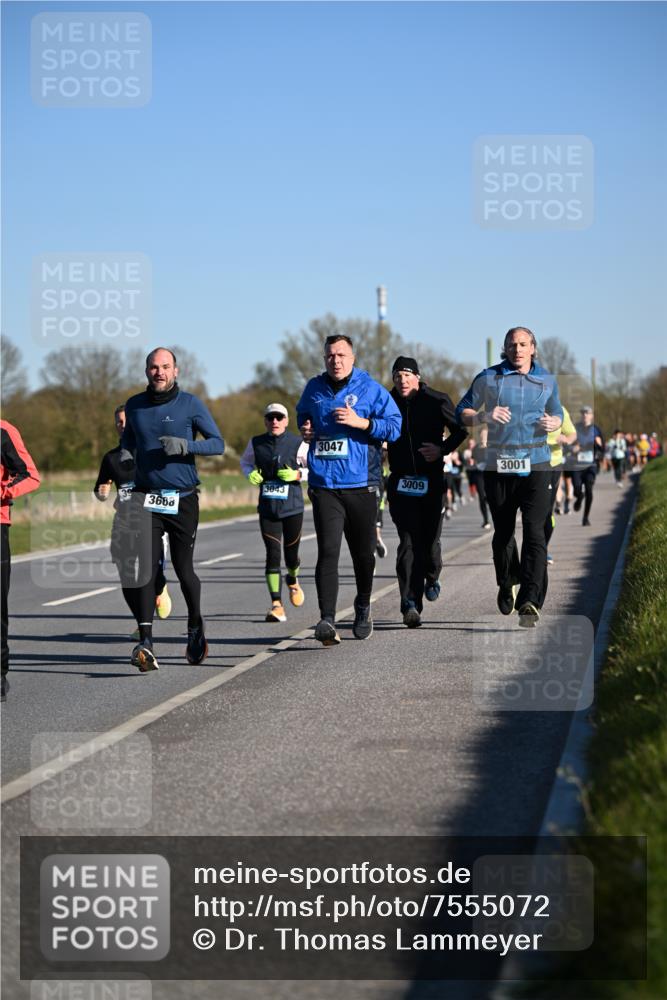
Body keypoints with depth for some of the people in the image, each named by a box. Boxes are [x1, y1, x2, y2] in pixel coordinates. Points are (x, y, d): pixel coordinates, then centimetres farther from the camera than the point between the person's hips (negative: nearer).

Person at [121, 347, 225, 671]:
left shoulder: (190, 404, -1)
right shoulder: (134, 405, 8)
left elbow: (217, 443, -1)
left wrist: (186, 445, -18)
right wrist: (125, 453, 4)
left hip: (183, 499, -1)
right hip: (146, 498, 2)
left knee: (183, 569, 8)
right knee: (145, 569, -12)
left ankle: (195, 627, 35)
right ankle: (145, 643, -18)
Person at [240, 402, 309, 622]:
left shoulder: (298, 444, -4)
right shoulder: (256, 443, 4)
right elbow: (245, 461, 23)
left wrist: (298, 474, -15)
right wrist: (250, 473, 1)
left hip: (292, 506, -1)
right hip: (267, 507, 1)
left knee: (291, 553, 9)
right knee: (273, 553, -10)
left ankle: (293, 580, 46)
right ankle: (276, 605, -11)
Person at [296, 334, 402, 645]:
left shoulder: (370, 389, -1)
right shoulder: (314, 389, 10)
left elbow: (395, 427, -5)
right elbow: (302, 413, 31)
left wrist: (361, 422, -18)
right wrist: (305, 429, 9)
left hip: (361, 484, -1)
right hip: (323, 485, 1)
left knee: (363, 552, 12)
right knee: (327, 552, -14)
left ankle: (363, 609, 37)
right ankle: (327, 619, -21)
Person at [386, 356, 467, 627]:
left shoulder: (437, 401, 0)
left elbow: (460, 430, 7)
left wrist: (442, 449, -8)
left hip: (430, 480, 0)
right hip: (401, 482, 0)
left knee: (430, 539, 3)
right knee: (408, 542, -10)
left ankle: (431, 578, 37)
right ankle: (410, 604, -15)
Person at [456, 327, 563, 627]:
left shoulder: (547, 380, 8)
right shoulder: (488, 378, 2)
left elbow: (557, 413, 22)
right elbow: (462, 413, 4)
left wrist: (554, 423, -2)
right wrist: (485, 416, -16)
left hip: (536, 465, 0)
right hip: (498, 465, 0)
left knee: (534, 531, -14)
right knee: (503, 532, 12)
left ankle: (530, 602, -20)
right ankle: (507, 584, 38)